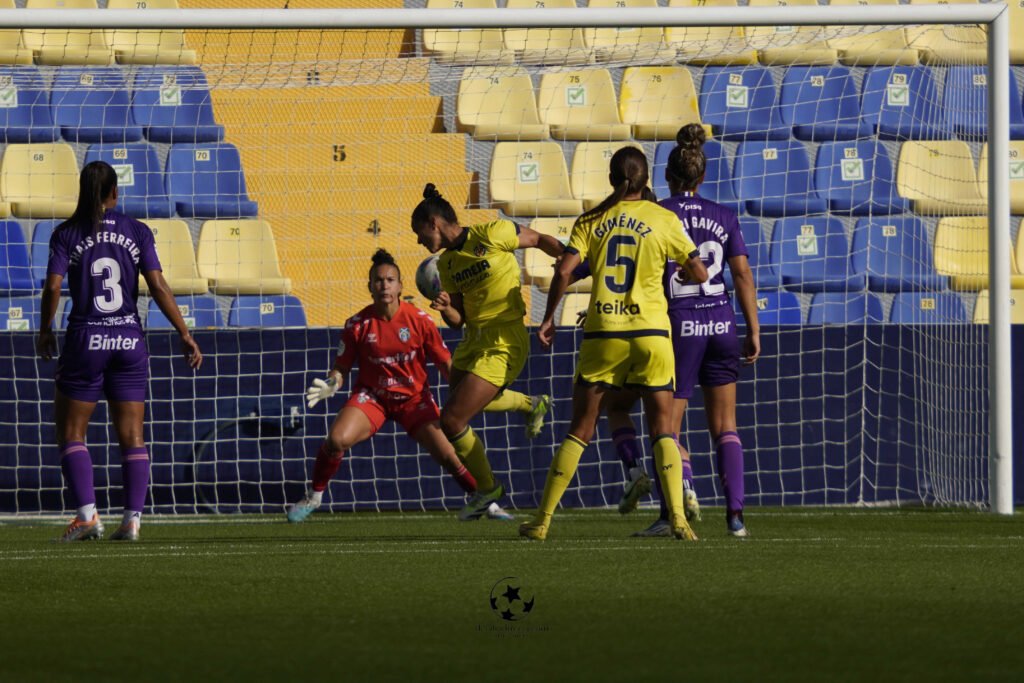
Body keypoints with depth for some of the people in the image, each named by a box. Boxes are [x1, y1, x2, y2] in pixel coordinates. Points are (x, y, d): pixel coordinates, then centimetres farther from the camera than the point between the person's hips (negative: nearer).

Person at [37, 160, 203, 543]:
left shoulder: (66, 235, -2)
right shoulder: (136, 232, 1)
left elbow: (53, 287, -10)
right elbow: (158, 286, -5)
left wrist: (45, 332, 5)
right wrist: (185, 335, -1)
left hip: (86, 339, -2)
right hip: (129, 340, 2)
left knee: (71, 433, 8)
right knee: (132, 437, 7)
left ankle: (87, 515, -6)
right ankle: (133, 519, -2)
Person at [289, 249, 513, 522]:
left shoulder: (419, 320, -12)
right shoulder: (357, 325, -12)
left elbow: (445, 363, -4)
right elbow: (341, 367, -3)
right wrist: (330, 385, -24)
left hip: (413, 397, 0)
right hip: (371, 395, 0)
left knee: (447, 455, -11)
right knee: (336, 440, -24)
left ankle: (486, 503, 9)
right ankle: (313, 497, 0)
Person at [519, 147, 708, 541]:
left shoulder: (592, 220, 4)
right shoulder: (664, 220, 1)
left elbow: (564, 271, -6)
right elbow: (699, 274, 2)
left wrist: (549, 317, 6)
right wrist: (675, 269, 24)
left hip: (602, 333, 1)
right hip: (650, 331, -1)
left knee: (580, 430, 9)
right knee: (663, 429, 2)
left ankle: (542, 520, 9)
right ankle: (678, 517, -14)